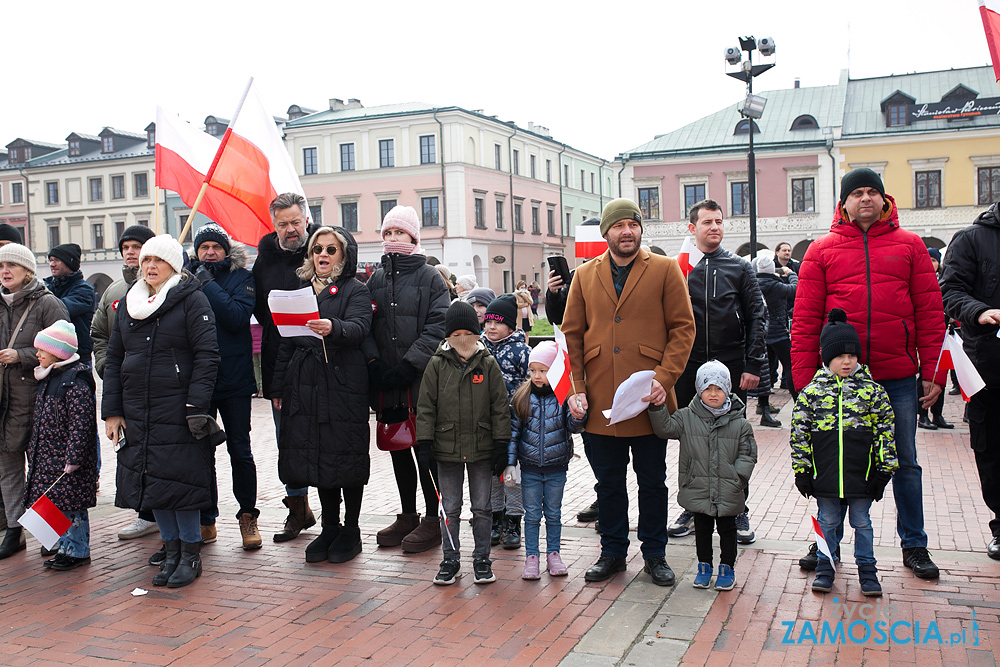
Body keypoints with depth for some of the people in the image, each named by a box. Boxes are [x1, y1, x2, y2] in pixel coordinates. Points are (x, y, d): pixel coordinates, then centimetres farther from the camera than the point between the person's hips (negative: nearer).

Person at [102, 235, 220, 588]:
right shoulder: (129, 303, 13)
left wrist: (196, 407, -18)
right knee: (149, 480, 8)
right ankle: (171, 551, 21)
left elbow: (207, 355, -11)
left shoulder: (192, 299, -5)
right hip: (136, 411, 6)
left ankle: (191, 554, 11)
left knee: (179, 479, -4)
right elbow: (113, 358, 14)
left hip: (177, 411, -6)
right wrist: (112, 412, 6)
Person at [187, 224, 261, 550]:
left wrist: (209, 285, -14)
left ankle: (248, 516, 19)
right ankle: (205, 521, 21)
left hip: (234, 379, -2)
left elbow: (237, 317, -16)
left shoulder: (241, 278, 1)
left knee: (240, 450, 5)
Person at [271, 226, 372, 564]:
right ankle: (330, 527, 21)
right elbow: (286, 341, 18)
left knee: (346, 456, 0)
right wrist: (278, 387, 14)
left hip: (343, 384, -5)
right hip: (304, 385, 5)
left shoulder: (355, 290, 2)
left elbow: (359, 327, -18)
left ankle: (351, 530, 13)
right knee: (317, 456, 8)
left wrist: (333, 328, -39)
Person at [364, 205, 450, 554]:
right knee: (397, 448, 12)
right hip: (386, 381, 5)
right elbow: (366, 325, 9)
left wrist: (408, 364, -16)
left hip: (422, 380, -5)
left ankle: (432, 520, 10)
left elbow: (438, 325, -9)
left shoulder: (429, 276, -1)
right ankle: (407, 515, 25)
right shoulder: (376, 279, 13)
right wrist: (375, 363, -7)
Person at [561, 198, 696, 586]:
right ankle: (612, 552, 28)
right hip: (601, 402, 2)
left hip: (649, 399, -2)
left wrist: (665, 379, -13)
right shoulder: (585, 276, 7)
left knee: (652, 482, 10)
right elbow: (572, 334, 8)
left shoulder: (665, 270, 1)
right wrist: (577, 388, -1)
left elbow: (683, 327, -1)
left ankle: (655, 554, 26)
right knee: (608, 482, 12)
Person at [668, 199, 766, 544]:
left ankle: (738, 510, 18)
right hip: (689, 369, 1)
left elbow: (757, 317, 2)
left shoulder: (739, 267, 6)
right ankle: (692, 507, 21)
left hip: (732, 367, 0)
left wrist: (754, 365, -6)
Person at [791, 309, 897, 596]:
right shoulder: (811, 392, -2)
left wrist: (883, 470, 0)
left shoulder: (872, 390, -1)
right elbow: (799, 433, 0)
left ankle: (867, 569, 25)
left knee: (861, 522, 11)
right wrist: (802, 471, -1)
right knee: (827, 521, 12)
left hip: (861, 475, 0)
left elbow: (885, 431, 2)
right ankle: (825, 566, 26)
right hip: (825, 476, 0)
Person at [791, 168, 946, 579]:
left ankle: (914, 545, 26)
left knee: (904, 463, 11)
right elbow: (805, 320, 0)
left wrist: (932, 372, -1)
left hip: (898, 377, 1)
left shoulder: (909, 245, 5)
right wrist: (804, 379, -5)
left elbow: (930, 313, 4)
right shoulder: (822, 251, 3)